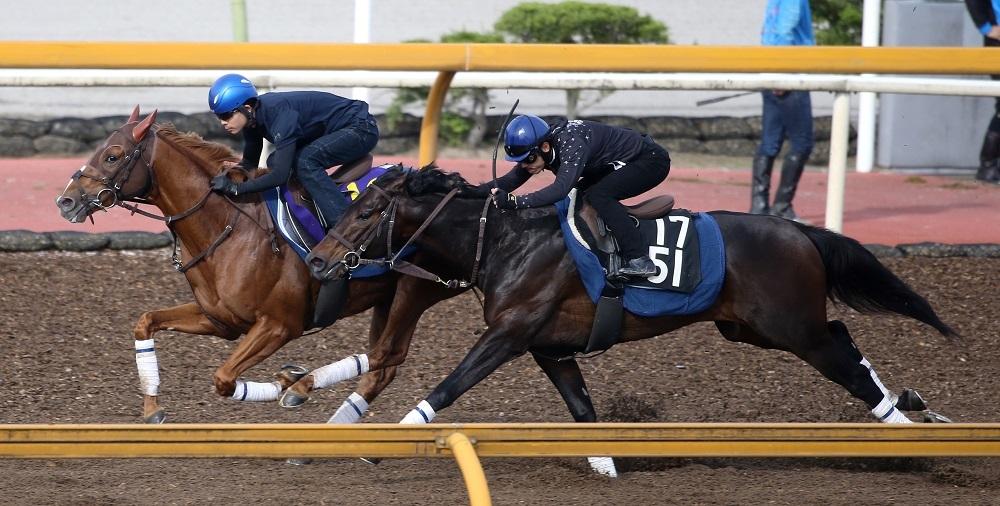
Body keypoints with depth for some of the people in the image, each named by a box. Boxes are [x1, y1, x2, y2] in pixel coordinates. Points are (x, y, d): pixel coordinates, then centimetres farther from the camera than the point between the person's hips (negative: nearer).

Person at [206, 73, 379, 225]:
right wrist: (227, 176, -12)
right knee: (276, 161, 1)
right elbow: (249, 163, 8)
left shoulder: (278, 113, -32)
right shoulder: (252, 117, -5)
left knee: (305, 161, -29)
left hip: (361, 130, -10)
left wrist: (235, 188, -34)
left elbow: (281, 175, -35)